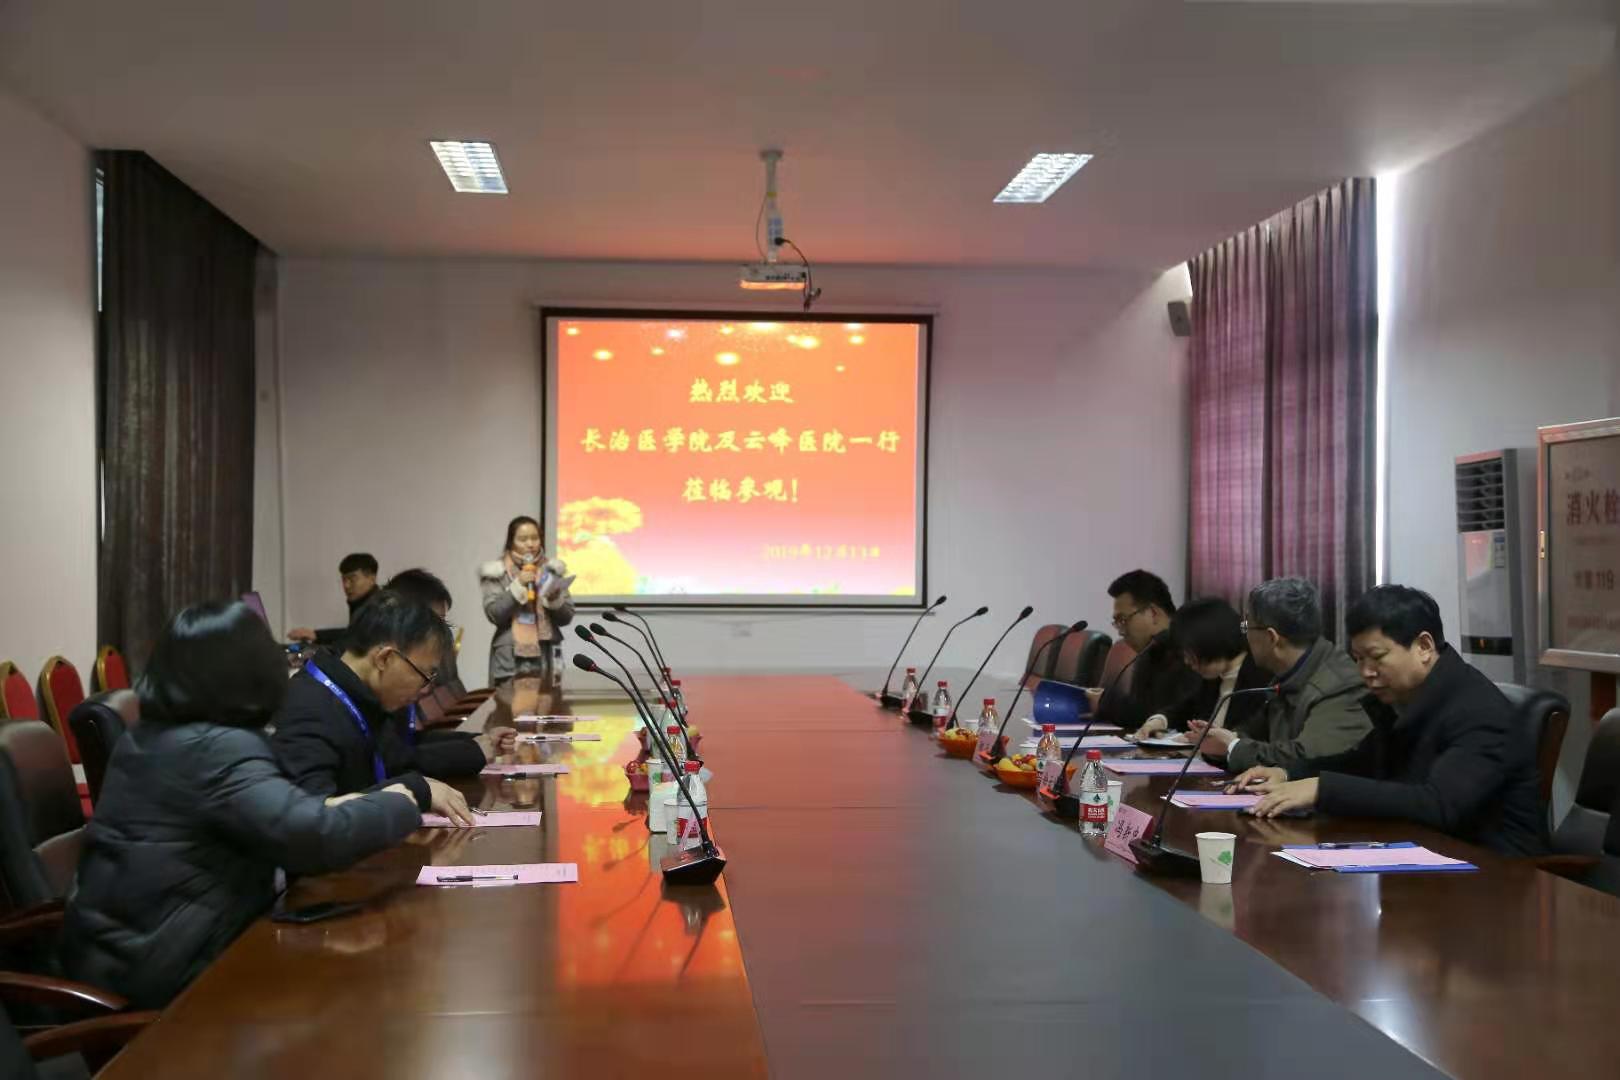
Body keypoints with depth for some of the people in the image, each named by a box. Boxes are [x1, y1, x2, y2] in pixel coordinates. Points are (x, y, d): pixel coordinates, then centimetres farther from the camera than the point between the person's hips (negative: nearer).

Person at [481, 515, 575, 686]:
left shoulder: (552, 570, 9)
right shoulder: (497, 572, 3)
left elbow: (566, 617, 7)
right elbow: (494, 614, -8)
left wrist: (554, 599, -12)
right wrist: (517, 586, -15)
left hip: (546, 658, 2)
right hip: (510, 659, -2)